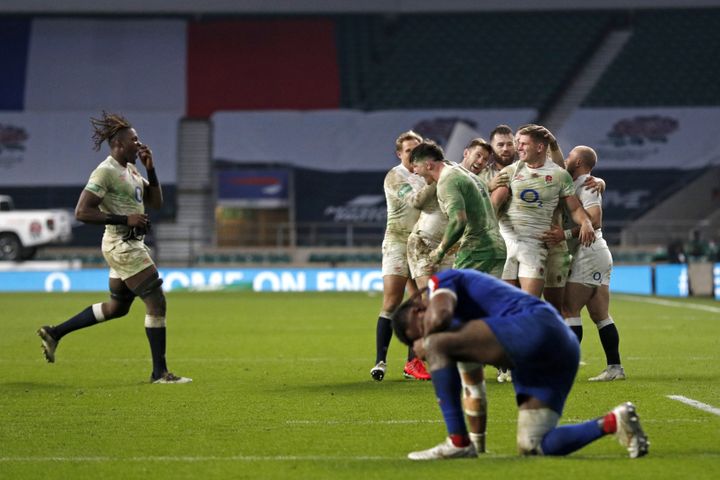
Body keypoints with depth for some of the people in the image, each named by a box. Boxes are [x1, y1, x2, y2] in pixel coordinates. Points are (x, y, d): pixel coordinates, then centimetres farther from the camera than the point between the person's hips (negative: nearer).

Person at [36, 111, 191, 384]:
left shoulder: (130, 169, 13)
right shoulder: (105, 172, -16)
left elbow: (155, 203, 15)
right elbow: (82, 212, -20)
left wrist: (150, 170, 2)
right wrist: (125, 219, -23)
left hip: (132, 245, 10)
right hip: (122, 246, -10)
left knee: (116, 307, 18)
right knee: (156, 303, -7)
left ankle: (54, 333, 26)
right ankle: (159, 373, 0)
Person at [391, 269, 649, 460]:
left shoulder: (442, 280, 9)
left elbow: (440, 315, -10)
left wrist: (424, 343, 7)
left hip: (537, 325, -10)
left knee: (436, 345, -7)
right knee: (530, 447, 6)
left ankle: (458, 442, -10)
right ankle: (611, 422, -4)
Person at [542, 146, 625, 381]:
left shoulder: (585, 185, -9)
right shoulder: (582, 185, 21)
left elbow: (594, 220, -22)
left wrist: (565, 234, -28)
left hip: (589, 253, -10)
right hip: (598, 254, 10)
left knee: (570, 310, -11)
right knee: (600, 315, 7)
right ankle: (615, 367, 5)